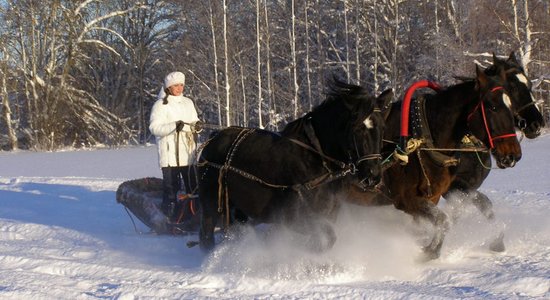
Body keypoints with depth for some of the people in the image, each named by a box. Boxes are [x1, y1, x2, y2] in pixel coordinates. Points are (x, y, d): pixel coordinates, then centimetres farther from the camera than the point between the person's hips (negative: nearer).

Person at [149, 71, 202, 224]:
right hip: (170, 155, -6)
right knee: (172, 186, -8)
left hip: (188, 153, 6)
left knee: (192, 187, 6)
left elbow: (194, 121, 25)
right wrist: (174, 126, -24)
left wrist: (197, 125, 1)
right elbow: (154, 127, -11)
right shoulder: (161, 105, -2)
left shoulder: (188, 102, 17)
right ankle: (170, 219, -5)